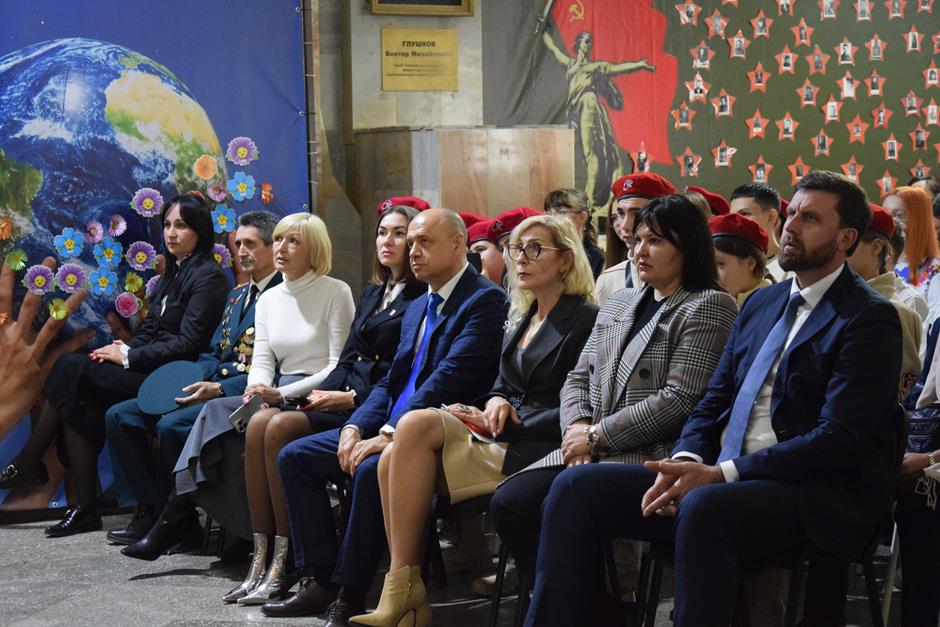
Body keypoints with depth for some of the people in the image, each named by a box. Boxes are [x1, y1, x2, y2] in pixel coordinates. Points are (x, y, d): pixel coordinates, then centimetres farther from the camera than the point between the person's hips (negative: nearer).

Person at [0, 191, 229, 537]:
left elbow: (188, 344, -16)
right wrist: (125, 349, -2)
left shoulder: (208, 277, -9)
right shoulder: (173, 274, 20)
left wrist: (128, 356, -13)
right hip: (151, 369, 9)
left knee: (70, 370, -18)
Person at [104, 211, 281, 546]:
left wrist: (219, 389, -21)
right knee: (120, 416, -2)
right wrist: (197, 380, 1)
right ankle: (151, 509, -2)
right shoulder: (237, 295, 22)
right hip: (210, 386, 9)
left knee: (172, 425, -31)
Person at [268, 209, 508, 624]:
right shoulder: (417, 309, 21)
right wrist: (355, 427, 0)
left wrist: (389, 435, -24)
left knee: (371, 469, -35)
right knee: (295, 457, 1)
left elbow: (449, 379, -20)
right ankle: (319, 581, -3)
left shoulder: (484, 301, -10)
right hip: (391, 430, 10)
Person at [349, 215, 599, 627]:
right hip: (502, 436, 8)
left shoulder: (584, 319, -4)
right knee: (392, 459, -18)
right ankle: (402, 592, -22)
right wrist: (496, 401, 1)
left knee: (416, 425, -26)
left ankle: (403, 586, -23)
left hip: (537, 448, -8)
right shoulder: (520, 319, 22)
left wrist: (507, 423, -15)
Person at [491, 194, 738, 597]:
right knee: (507, 502, -15)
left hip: (653, 455, -8)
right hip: (592, 450, 8)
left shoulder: (709, 308, -4)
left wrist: (597, 436, -11)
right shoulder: (618, 304, 22)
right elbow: (578, 378, 21)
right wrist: (577, 427, -2)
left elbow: (679, 400, -14)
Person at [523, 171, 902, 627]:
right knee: (578, 486, -8)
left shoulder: (870, 319, -5)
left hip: (819, 495, -7)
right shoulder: (761, 304, 20)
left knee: (703, 507, -38)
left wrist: (720, 473, -19)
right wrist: (684, 462, -6)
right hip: (719, 480, 8)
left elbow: (838, 440, -14)